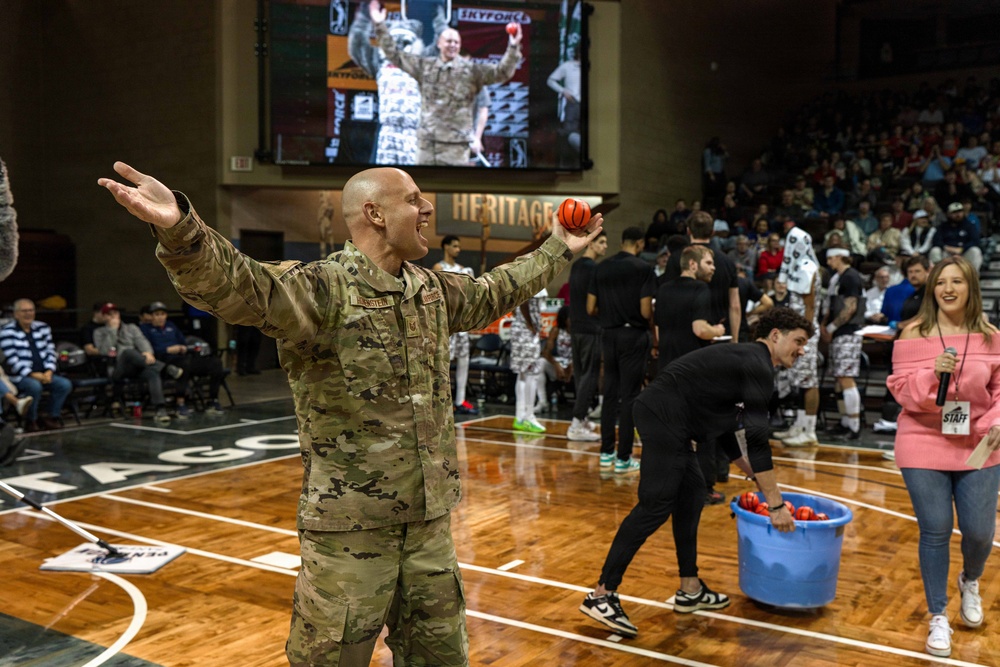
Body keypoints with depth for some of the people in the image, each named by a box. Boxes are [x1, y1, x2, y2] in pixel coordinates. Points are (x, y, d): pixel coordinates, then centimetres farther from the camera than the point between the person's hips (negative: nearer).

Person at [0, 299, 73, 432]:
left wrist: (49, 371, -8)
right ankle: (31, 421, -13)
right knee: (35, 386, -35)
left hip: (44, 374, 5)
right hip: (20, 377, -5)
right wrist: (32, 375, -19)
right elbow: (12, 360, -11)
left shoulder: (43, 328, 13)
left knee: (65, 384, -19)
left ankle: (52, 416, -4)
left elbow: (51, 352, 10)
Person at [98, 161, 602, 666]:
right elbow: (235, 284, -33)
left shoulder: (433, 290, 9)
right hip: (350, 528, -7)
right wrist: (178, 228, -54)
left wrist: (558, 249, 37)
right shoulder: (321, 288, -16)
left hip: (429, 523, 7)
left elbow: (493, 293, 28)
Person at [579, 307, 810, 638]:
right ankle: (601, 595, -8)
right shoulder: (758, 368, -6)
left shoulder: (744, 361, 24)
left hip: (662, 415, 11)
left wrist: (756, 476, 30)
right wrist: (776, 505, -8)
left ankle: (690, 590, 22)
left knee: (691, 493, 14)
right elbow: (757, 440, -11)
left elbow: (727, 430, 29)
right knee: (655, 506, -10)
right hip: (664, 416, -11)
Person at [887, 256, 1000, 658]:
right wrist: (933, 375, -24)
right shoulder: (913, 335, -5)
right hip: (923, 446, -2)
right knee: (935, 531, 1)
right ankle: (938, 619, 19)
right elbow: (901, 391, -7)